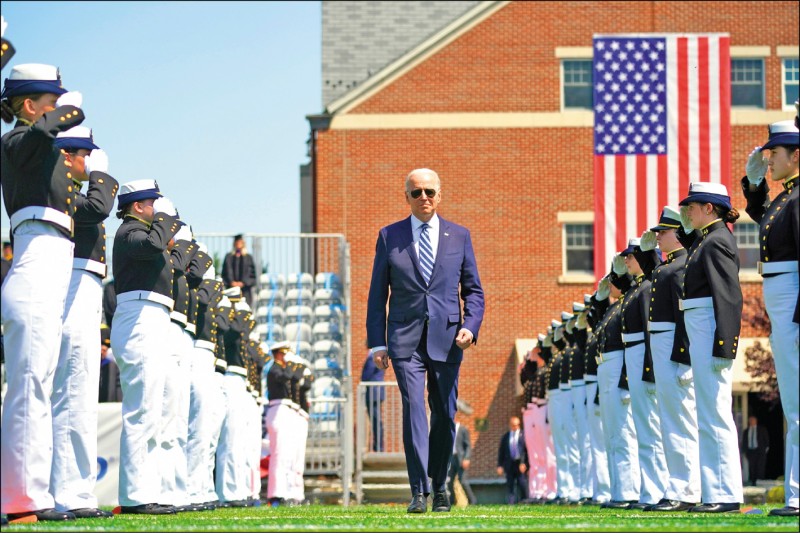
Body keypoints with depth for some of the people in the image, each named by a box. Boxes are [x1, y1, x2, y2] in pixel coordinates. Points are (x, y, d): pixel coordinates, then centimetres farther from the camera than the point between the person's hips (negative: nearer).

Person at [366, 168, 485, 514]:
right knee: (413, 411, -13)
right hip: (405, 339, -1)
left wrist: (470, 327, -6)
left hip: (447, 338, 2)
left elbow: (473, 290, 12)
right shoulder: (389, 236, 7)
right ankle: (419, 492, -14)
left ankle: (439, 486, 22)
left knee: (444, 415, 6)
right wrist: (376, 343, 0)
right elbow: (377, 294, 7)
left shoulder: (459, 236, 9)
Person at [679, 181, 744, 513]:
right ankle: (715, 493, 12)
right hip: (699, 334, 11)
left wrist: (723, 346, -22)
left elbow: (730, 296, -18)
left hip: (711, 332, -11)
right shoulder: (704, 240, 17)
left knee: (715, 415, -10)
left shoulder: (718, 241, -11)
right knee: (709, 417, 10)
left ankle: (726, 495, -9)